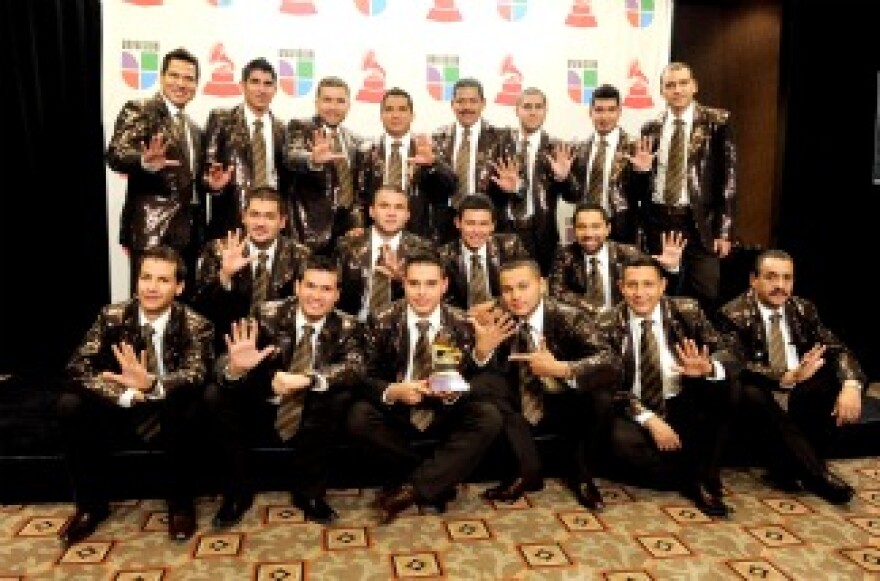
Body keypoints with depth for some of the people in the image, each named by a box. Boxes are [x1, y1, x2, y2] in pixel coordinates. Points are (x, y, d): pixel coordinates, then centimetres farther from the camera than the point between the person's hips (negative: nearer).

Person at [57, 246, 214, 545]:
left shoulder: (196, 325, -13)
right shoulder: (112, 316, -6)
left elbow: (197, 373, -30)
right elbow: (77, 366, -14)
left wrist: (151, 383, -51)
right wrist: (125, 394, -30)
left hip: (168, 418, -3)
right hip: (119, 411, 3)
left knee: (186, 406, -35)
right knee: (69, 404, -22)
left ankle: (180, 504, -11)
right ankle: (92, 504, -3)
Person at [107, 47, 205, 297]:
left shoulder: (194, 128, 19)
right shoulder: (139, 111, -3)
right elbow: (116, 154, -17)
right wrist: (145, 161, -38)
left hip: (189, 231, 7)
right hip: (153, 230, -7)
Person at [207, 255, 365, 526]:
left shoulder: (346, 327, -7)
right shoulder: (268, 314, -9)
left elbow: (355, 368, -25)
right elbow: (224, 364, -15)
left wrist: (308, 379, -41)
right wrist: (235, 367, -40)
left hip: (310, 421, -1)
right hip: (260, 413, 1)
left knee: (342, 399, -28)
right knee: (216, 395, -22)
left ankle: (308, 492, -10)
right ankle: (238, 492, -5)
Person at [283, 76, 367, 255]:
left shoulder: (355, 140, 17)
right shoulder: (300, 127, 1)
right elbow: (291, 157, -19)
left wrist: (358, 223, 5)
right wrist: (313, 159, -42)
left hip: (348, 226, 4)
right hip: (312, 225, -4)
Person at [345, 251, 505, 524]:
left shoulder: (462, 324, -7)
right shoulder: (383, 321, -7)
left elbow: (488, 380, -9)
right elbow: (367, 377, -8)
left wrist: (456, 390, -32)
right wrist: (393, 391, -30)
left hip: (446, 413, 1)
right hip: (396, 412, 0)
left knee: (490, 417, -27)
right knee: (358, 416, -29)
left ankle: (410, 489, -21)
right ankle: (437, 479, -12)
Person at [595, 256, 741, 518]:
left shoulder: (687, 311, -1)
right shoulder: (607, 324, -5)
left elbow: (730, 354, -7)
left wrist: (708, 367, -31)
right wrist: (649, 419, -23)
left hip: (684, 407, 2)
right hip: (635, 412, -1)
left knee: (722, 385, -25)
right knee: (620, 440, -33)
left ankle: (707, 477, -13)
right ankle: (694, 482, -8)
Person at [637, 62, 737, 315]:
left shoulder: (717, 121, -1)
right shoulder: (650, 128, 9)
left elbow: (728, 175, -2)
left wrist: (725, 231, -7)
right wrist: (641, 225, 9)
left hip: (699, 222, -3)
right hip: (657, 221, 3)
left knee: (706, 296, -3)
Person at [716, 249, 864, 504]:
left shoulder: (803, 309, 5)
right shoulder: (733, 314, -11)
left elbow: (837, 349, -2)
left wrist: (851, 385, -24)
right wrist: (787, 377, -39)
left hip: (800, 393, 5)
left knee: (840, 382, -19)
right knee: (748, 394, -36)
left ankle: (789, 468, -16)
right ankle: (815, 473, -26)